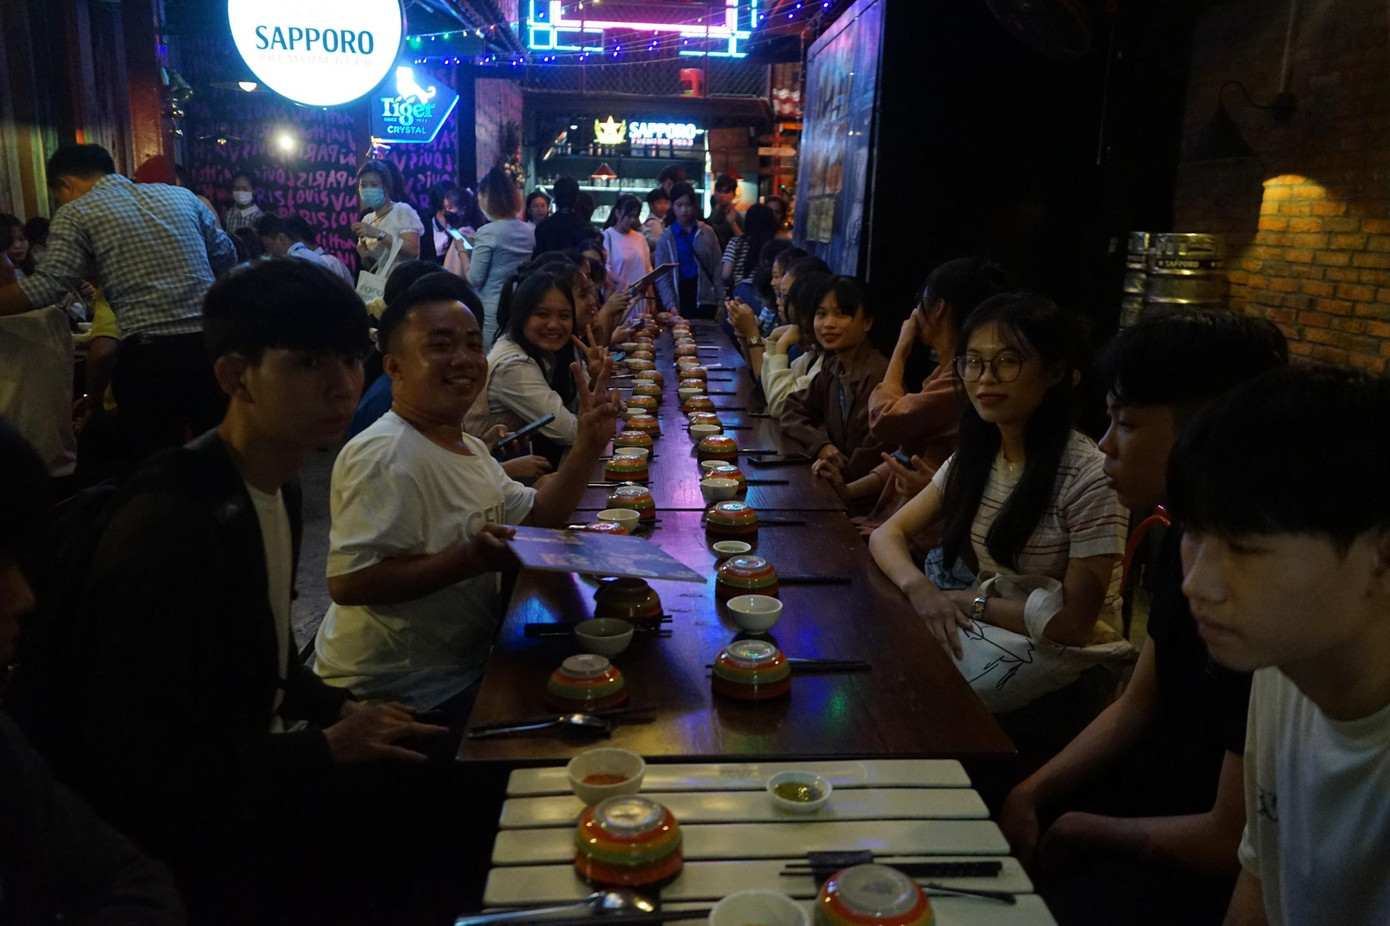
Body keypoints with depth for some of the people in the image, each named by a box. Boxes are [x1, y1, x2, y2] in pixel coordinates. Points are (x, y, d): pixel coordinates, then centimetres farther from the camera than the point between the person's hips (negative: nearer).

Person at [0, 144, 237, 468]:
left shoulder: (76, 214, 1)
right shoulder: (180, 195, 14)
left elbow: (46, 287, -9)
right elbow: (227, 256, 19)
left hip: (150, 354, -4)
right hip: (213, 344, 4)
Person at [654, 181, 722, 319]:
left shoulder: (707, 232, 5)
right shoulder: (666, 237, 2)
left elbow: (717, 268, 5)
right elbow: (662, 276, -2)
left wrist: (720, 301, -1)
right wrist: (671, 305, -15)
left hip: (706, 297, 1)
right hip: (681, 297, -1)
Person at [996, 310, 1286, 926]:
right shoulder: (1186, 542, -2)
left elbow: (1235, 841, -24)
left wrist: (1084, 833, -9)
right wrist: (1031, 794, -2)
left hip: (1199, 876, -7)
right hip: (1142, 798, 7)